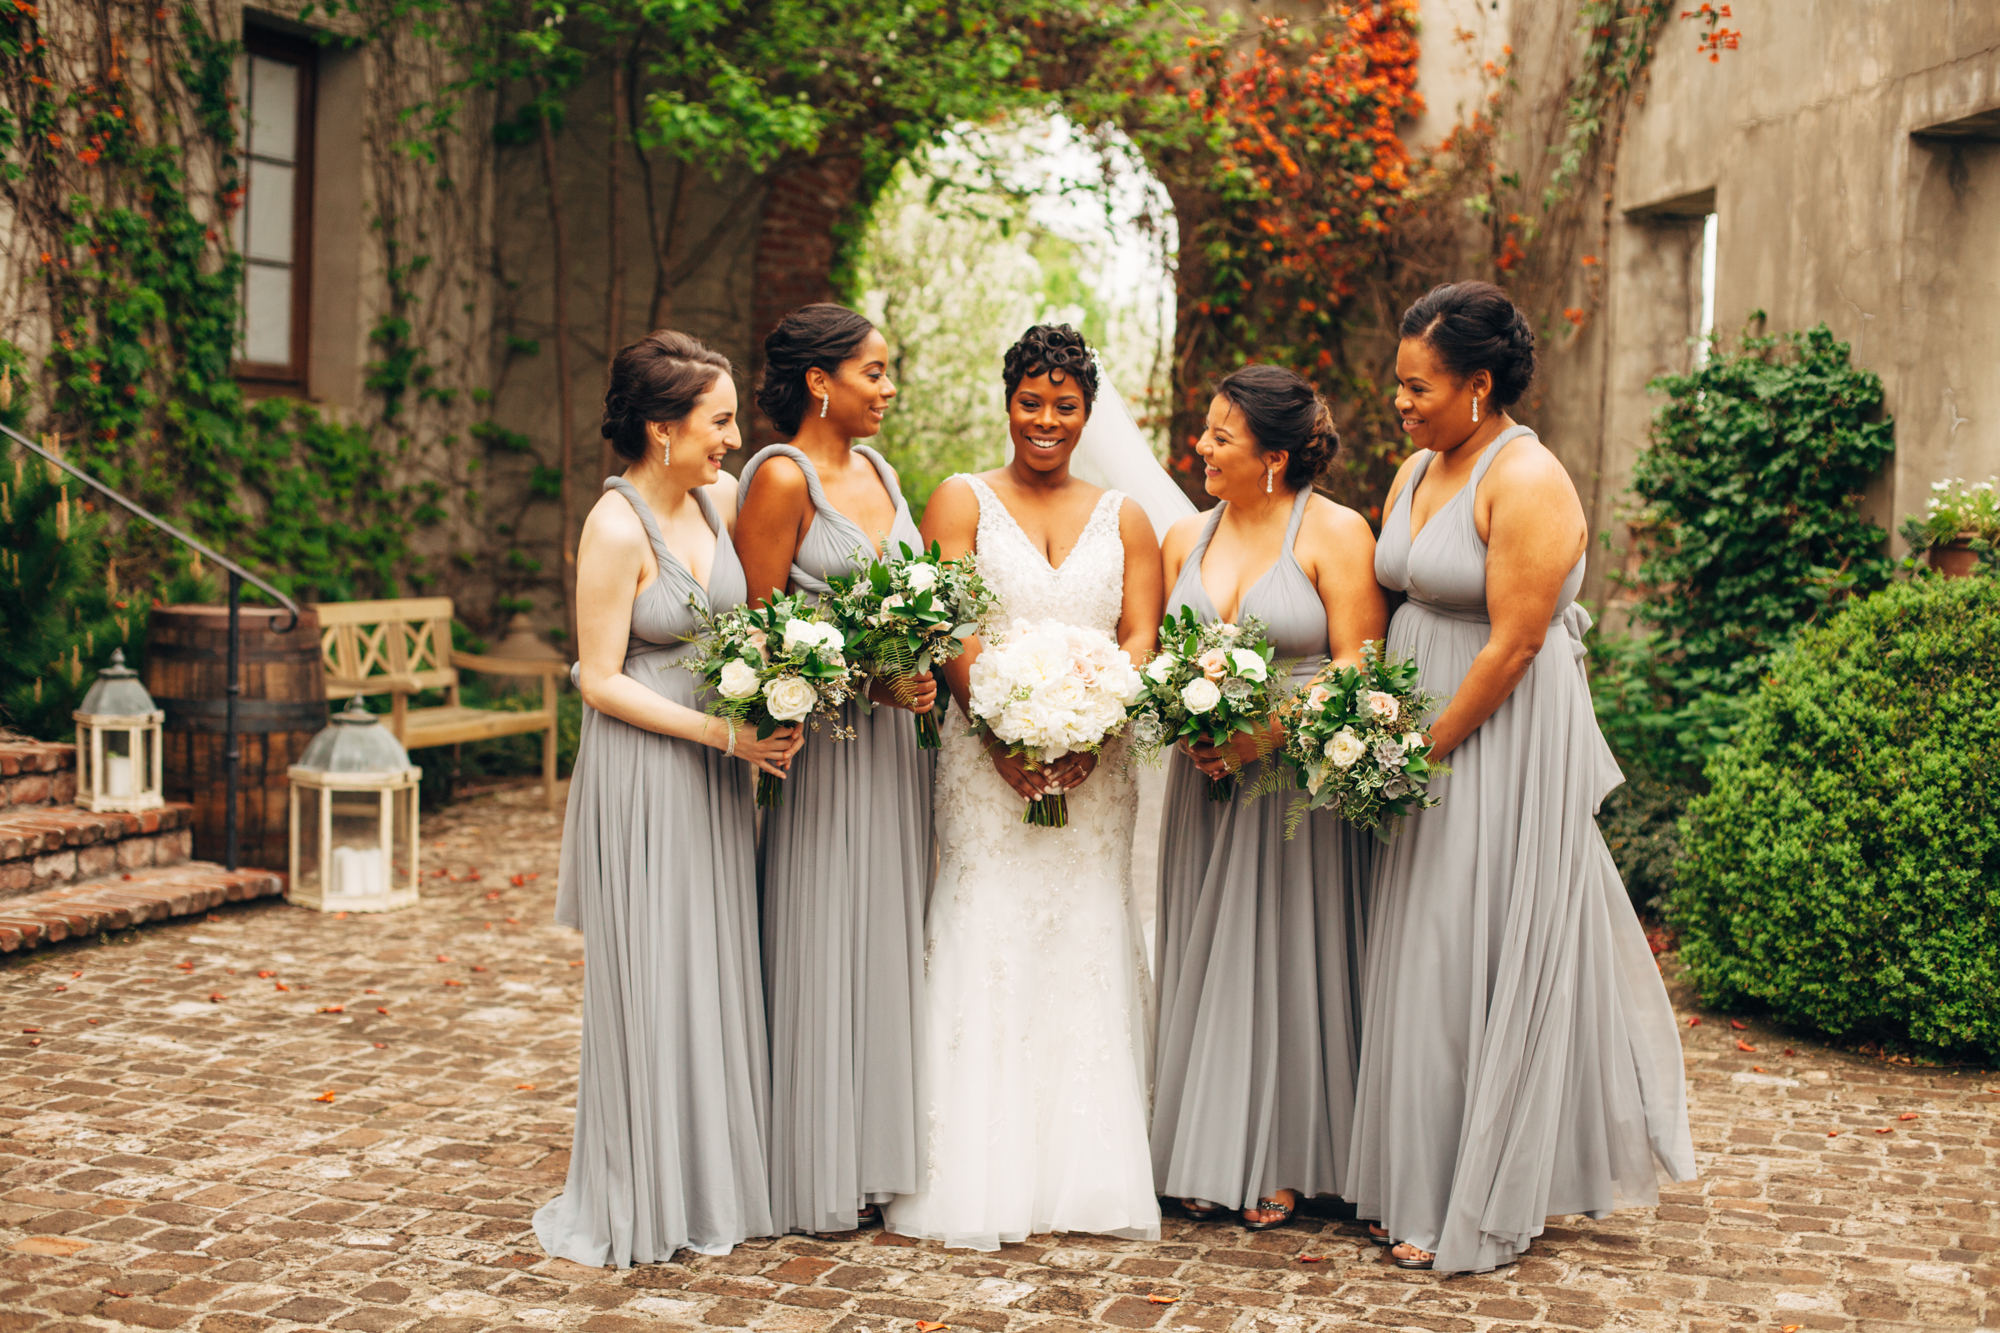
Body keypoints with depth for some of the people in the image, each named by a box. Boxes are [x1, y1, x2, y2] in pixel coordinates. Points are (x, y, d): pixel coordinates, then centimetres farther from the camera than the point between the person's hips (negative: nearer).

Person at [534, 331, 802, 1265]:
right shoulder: (616, 528, -15)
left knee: (718, 971, 11)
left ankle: (715, 1183, 24)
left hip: (715, 778, 7)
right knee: (648, 983, 1)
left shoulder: (722, 500, 5)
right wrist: (721, 731, -18)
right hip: (642, 776, -7)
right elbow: (601, 681, -15)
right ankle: (642, 1205, 15)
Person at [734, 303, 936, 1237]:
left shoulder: (877, 470, 12)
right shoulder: (781, 477, -10)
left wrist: (919, 676, 1)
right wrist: (865, 679, -19)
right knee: (823, 945, 0)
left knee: (890, 938, 11)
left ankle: (880, 1152, 23)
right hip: (820, 736, -7)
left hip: (894, 734, 8)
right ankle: (817, 1174, 12)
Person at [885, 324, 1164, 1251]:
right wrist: (1003, 733, -17)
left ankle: (1086, 1177, 10)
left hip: (1093, 768, 3)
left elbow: (1140, 636, 4)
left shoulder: (1123, 517, 13)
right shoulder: (962, 502, 6)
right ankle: (984, 1183, 1)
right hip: (987, 762, -2)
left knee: (1087, 957, 3)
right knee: (985, 955, -5)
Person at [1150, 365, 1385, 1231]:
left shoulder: (1335, 533, -5)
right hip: (1205, 776, 5)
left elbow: (1358, 664, -10)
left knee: (1287, 958, 0)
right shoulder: (1186, 538, 11)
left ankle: (1283, 1165, 11)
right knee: (1204, 958, 5)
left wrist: (1270, 729, -20)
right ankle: (1206, 1157, 14)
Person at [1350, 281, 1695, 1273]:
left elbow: (1514, 643, -19)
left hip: (1501, 739, -8)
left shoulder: (1528, 482, -16)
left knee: (1486, 959, 0)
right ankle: (1422, 1181, 25)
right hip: (1417, 729, 8)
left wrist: (1425, 751, -15)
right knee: (1420, 951, 12)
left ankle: (1481, 1204, 13)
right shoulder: (1417, 470, 10)